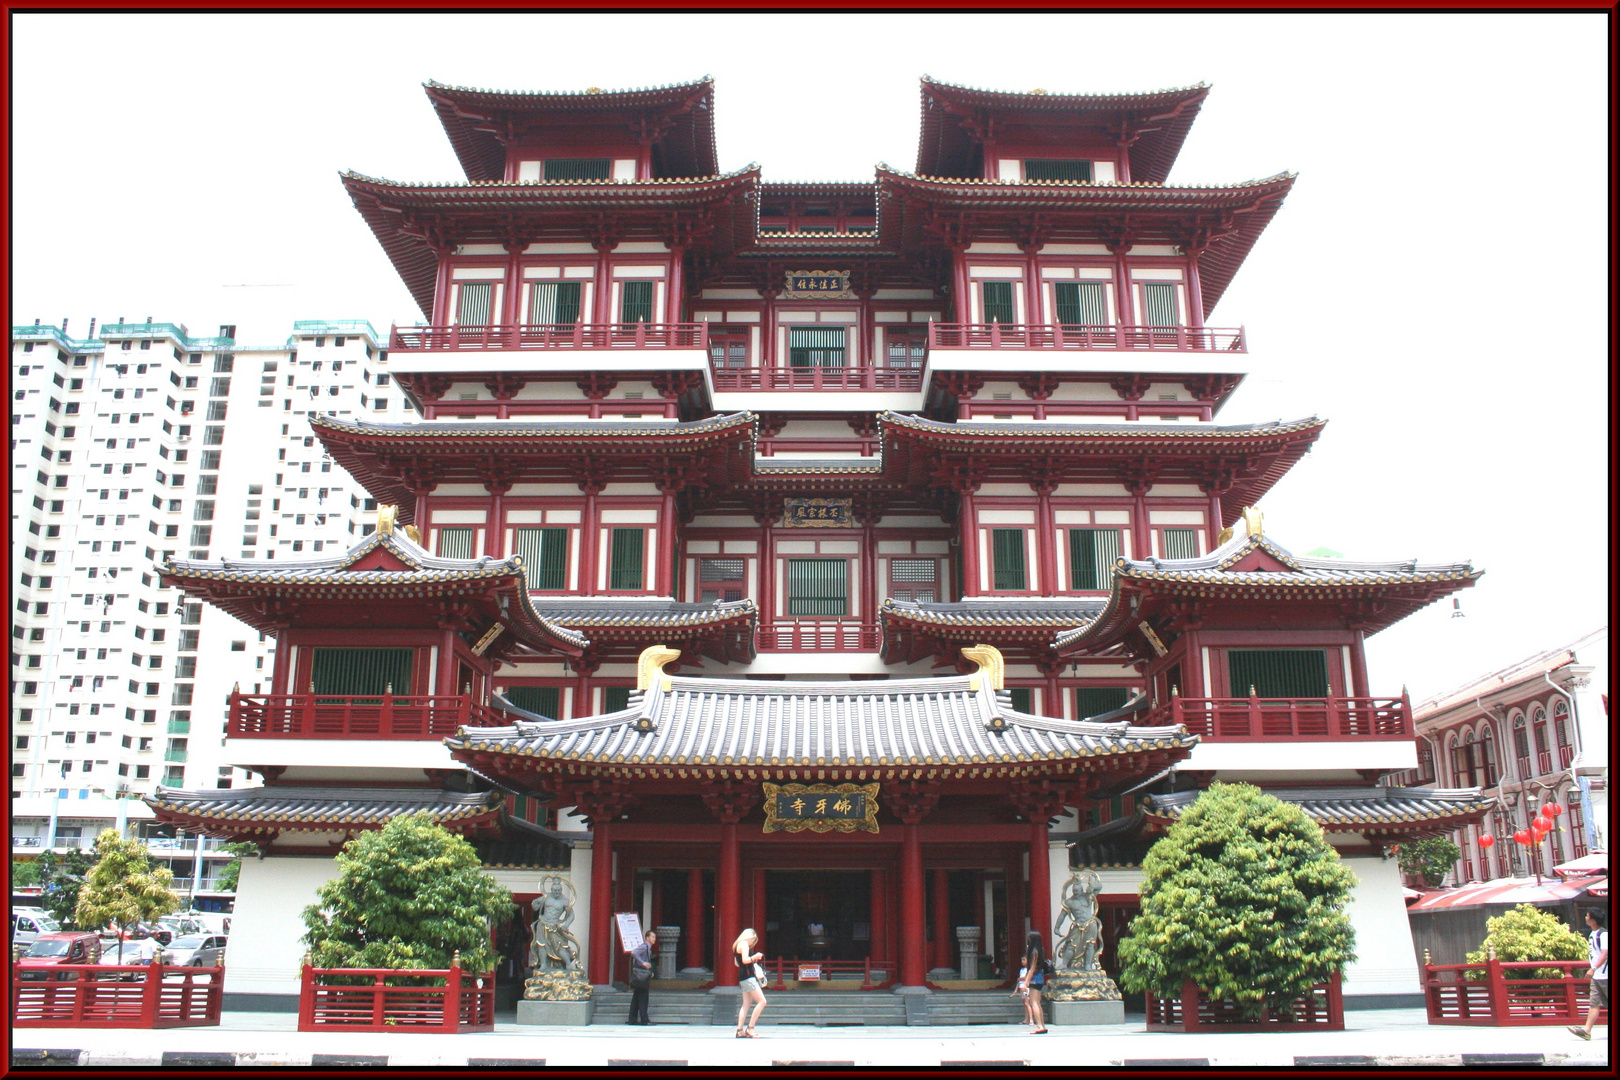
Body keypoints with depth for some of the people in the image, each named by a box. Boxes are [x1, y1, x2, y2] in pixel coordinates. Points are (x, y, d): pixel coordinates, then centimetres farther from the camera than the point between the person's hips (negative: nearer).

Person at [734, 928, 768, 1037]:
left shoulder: (737, 945, 19)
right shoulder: (744, 944, -10)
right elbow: (745, 960, -21)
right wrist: (755, 957, -6)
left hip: (743, 978, 10)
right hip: (748, 977, -10)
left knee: (746, 1004, 10)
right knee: (762, 1001, -9)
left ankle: (740, 1030, 6)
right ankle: (750, 1028, -9)